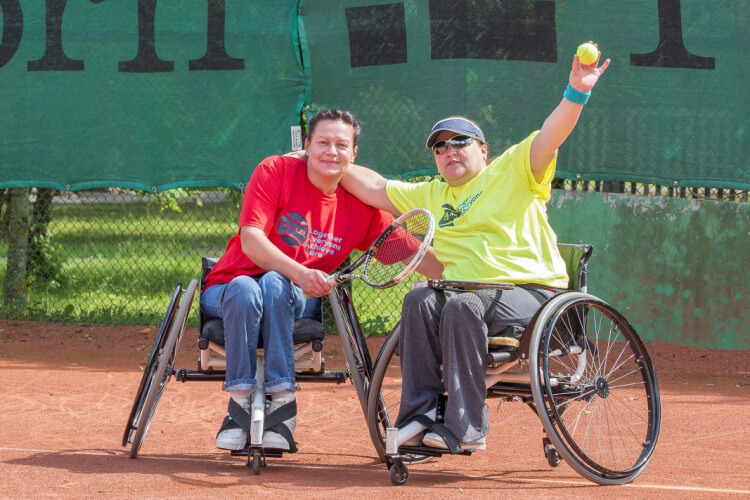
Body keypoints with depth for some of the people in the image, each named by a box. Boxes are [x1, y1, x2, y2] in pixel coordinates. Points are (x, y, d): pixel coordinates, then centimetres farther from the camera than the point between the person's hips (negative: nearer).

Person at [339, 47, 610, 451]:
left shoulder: (512, 171, 8)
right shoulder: (430, 196, 25)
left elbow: (550, 136, -7)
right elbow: (376, 188, 27)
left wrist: (576, 93, -24)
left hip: (533, 293, -5)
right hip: (467, 292, 5)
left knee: (463, 305, -33)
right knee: (421, 300, -25)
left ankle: (465, 427, -35)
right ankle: (417, 417, -27)